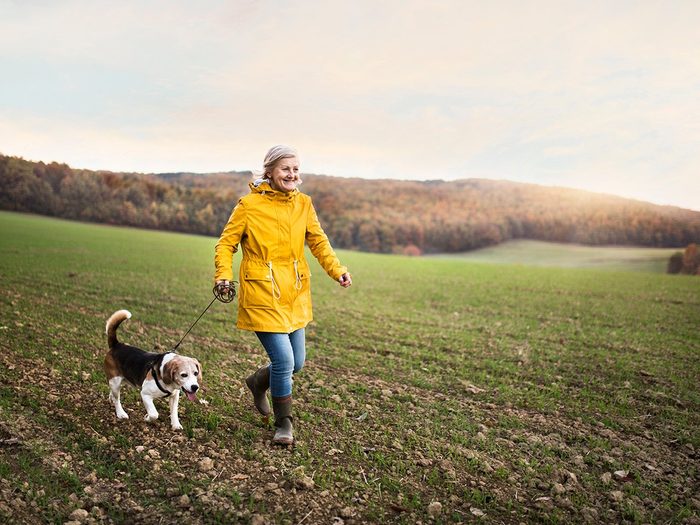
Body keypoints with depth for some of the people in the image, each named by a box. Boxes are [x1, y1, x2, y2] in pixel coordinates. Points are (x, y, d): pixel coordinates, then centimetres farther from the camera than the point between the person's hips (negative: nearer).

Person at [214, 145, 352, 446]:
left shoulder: (303, 204, 5)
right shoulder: (249, 205, -8)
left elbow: (318, 242, 8)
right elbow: (226, 243, -2)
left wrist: (337, 271, -8)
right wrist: (223, 275, -18)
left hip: (295, 295, 6)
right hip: (262, 295, -5)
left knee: (296, 363, 12)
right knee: (284, 359, -10)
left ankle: (259, 382, 45)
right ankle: (284, 424, 13)